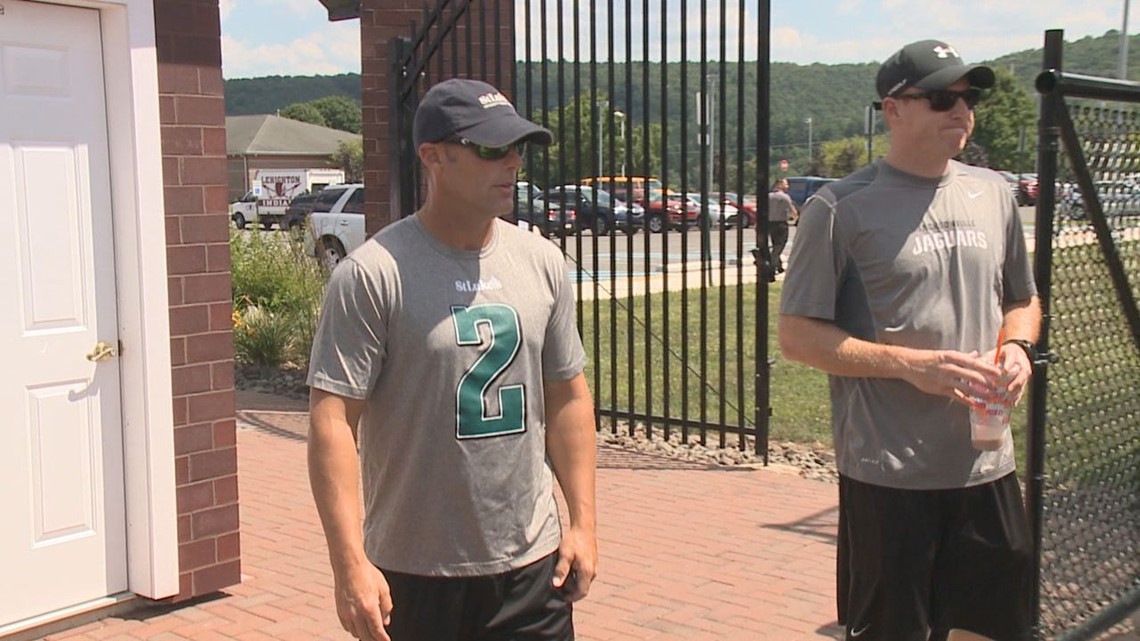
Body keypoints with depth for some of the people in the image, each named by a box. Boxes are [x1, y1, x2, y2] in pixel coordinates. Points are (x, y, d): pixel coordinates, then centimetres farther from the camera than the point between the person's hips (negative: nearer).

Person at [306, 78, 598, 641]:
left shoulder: (542, 264, 5)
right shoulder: (374, 274, -12)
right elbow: (333, 420, -14)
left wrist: (582, 521, 7)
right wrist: (350, 562, -19)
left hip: (532, 564, 4)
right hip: (415, 574, -4)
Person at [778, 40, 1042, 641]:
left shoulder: (992, 193, 10)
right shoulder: (841, 208, -9)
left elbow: (1022, 301, 23)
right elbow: (798, 335, -10)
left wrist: (1017, 345, 0)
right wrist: (910, 364, -20)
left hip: (987, 466, 6)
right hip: (888, 473, -5)